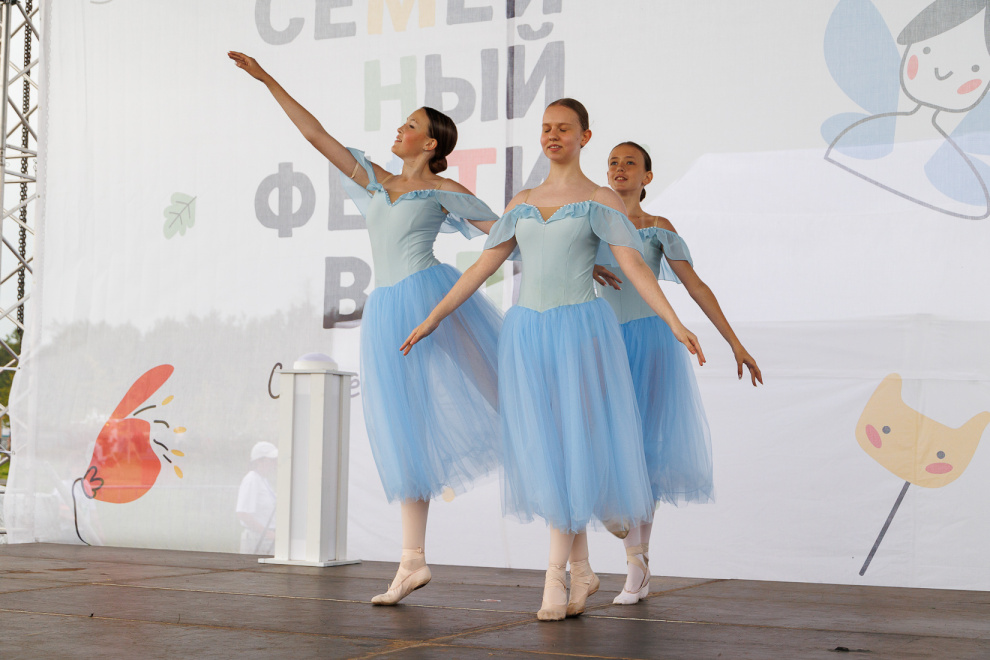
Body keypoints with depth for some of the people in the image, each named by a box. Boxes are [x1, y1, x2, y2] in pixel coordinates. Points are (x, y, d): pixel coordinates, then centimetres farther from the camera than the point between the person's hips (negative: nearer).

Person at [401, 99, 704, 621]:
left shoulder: (602, 201, 1)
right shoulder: (522, 203, 14)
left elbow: (634, 266, -7)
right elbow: (483, 266, 14)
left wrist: (674, 322, -19)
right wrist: (433, 317, 10)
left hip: (580, 332, -4)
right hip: (527, 334, 4)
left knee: (573, 450, -5)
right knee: (545, 454, 4)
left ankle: (554, 574, 2)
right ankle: (581, 570, 16)